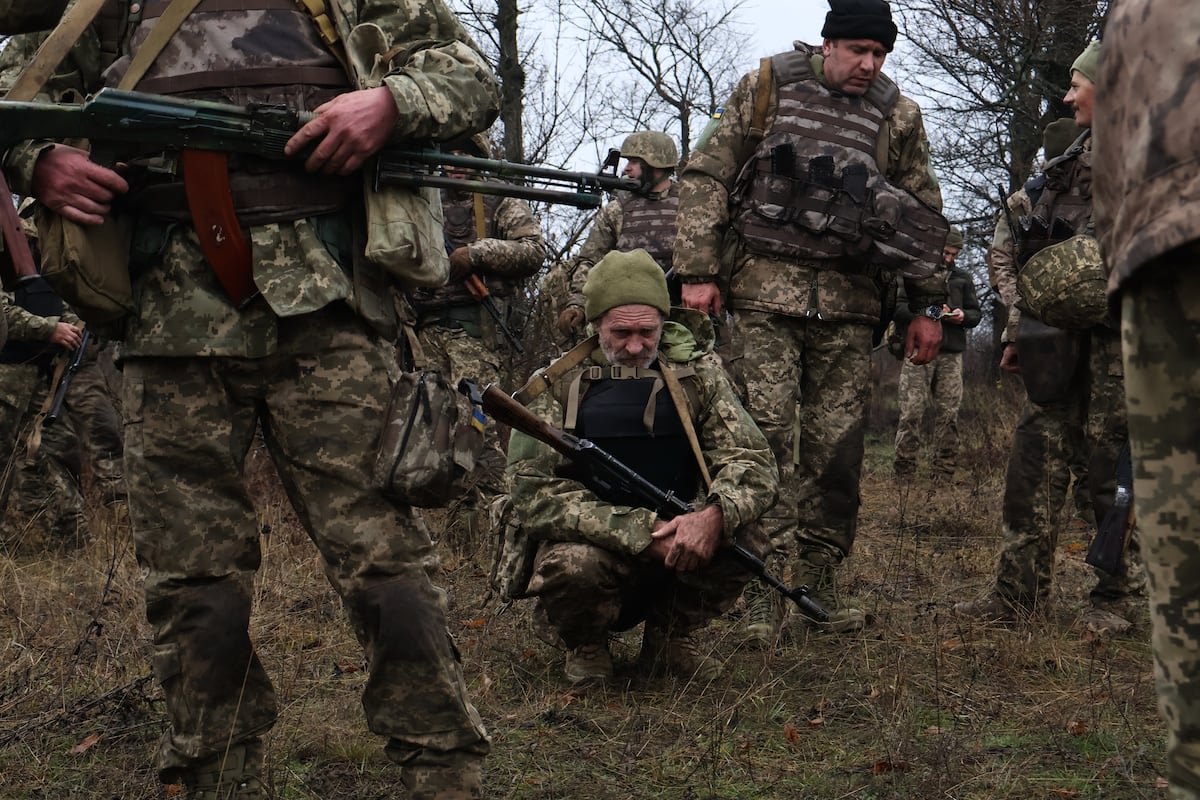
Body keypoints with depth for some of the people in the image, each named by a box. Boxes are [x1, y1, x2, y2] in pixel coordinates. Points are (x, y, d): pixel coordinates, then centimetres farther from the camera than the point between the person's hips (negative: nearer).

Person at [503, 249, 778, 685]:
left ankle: (670, 638, 3)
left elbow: (754, 462, -6)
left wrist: (715, 515, -31)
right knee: (575, 565, -36)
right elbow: (534, 494, -17)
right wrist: (643, 532, -28)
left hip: (675, 539, 3)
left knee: (740, 538, -26)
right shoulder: (557, 385, -7)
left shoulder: (698, 374, 0)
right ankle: (585, 648, 1)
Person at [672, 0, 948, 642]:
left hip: (848, 304, 2)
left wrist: (926, 306, 12)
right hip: (765, 292, -2)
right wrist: (698, 271, -4)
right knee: (766, 434, -8)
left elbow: (923, 213, 17)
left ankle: (819, 578, 13)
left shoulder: (898, 117, 10)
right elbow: (705, 177, 4)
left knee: (837, 445, 2)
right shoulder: (766, 89, 4)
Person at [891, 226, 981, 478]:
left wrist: (963, 316, -2)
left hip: (951, 353, 4)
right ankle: (904, 470, -6)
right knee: (911, 411, -9)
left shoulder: (963, 278, 20)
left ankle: (945, 469, 5)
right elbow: (896, 307, -3)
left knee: (948, 413, 0)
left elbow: (976, 312, 20)